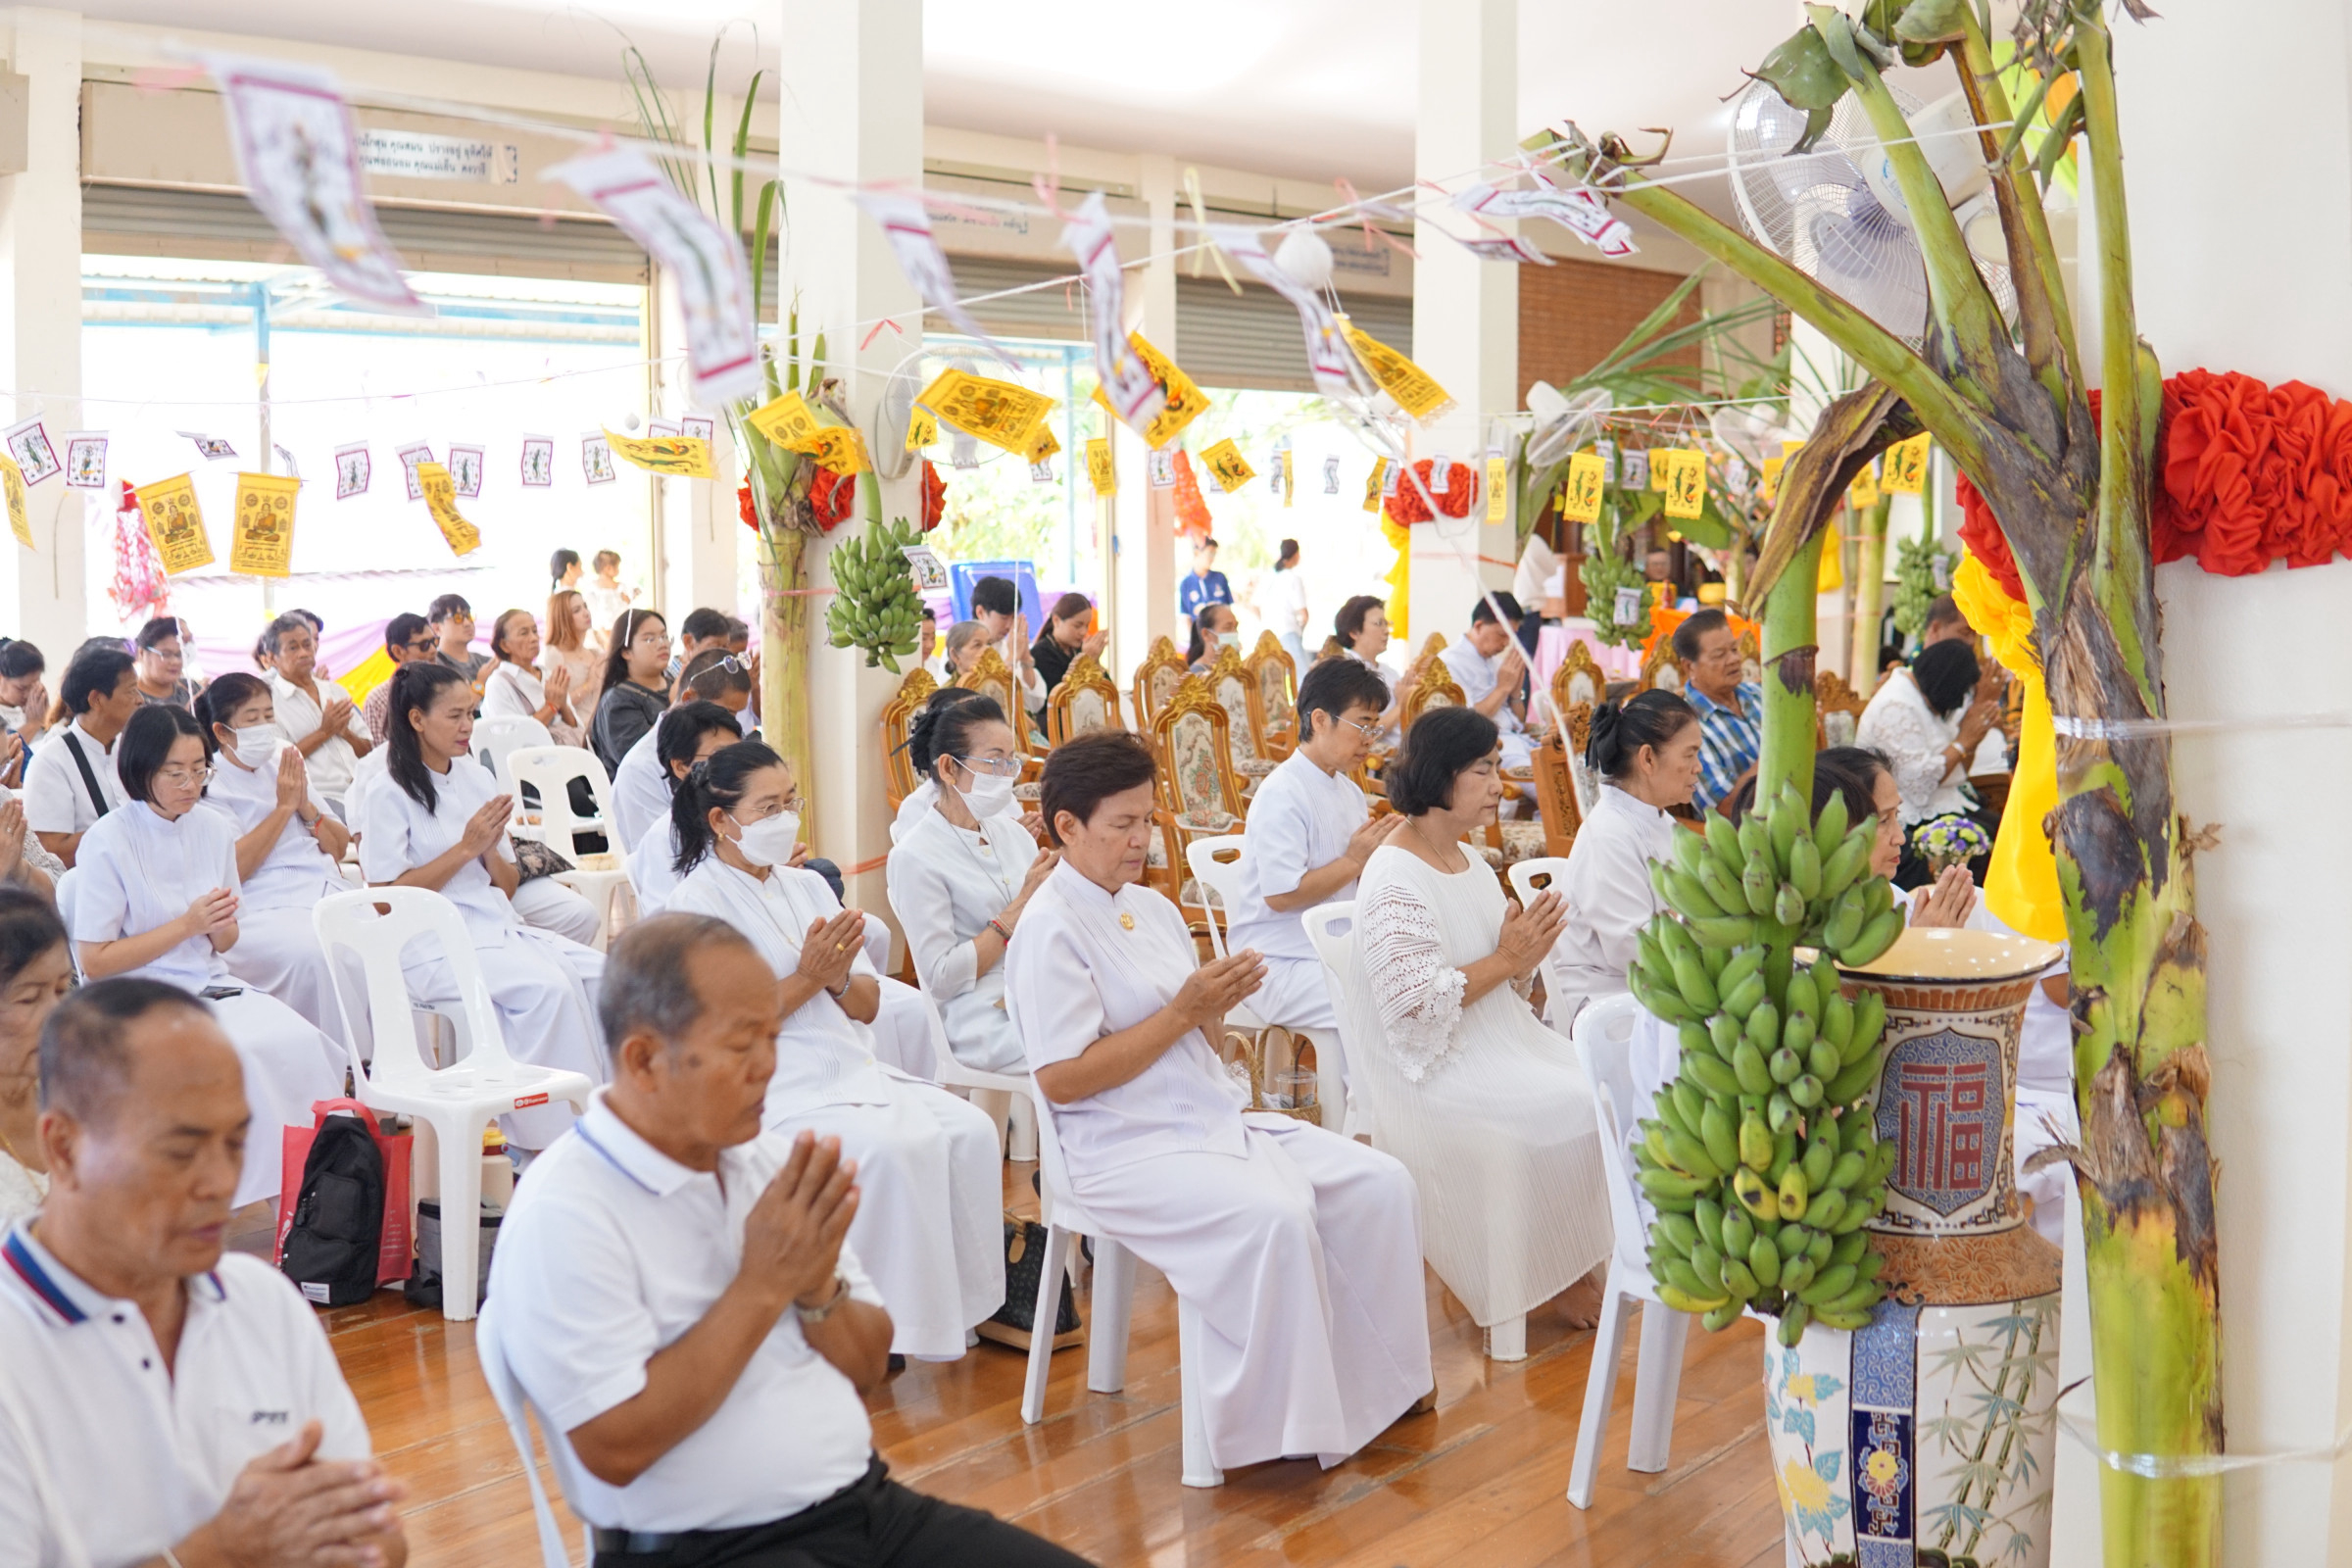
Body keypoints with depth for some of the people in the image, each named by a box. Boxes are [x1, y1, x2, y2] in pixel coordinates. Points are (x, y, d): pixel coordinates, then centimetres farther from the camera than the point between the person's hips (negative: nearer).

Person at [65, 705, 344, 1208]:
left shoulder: (216, 830, 9)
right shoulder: (107, 843, -7)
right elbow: (94, 960, -8)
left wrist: (220, 925, -7)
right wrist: (186, 925, -13)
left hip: (210, 985, 5)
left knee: (298, 1038, -24)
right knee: (239, 1053, -32)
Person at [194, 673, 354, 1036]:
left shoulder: (285, 767, 20)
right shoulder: (209, 787, 4)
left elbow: (341, 847, 20)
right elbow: (232, 868, -11)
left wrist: (306, 807, 2)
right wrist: (283, 806, -6)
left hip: (328, 893, 5)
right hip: (263, 908, -5)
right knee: (317, 955, -36)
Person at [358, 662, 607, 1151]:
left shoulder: (479, 779, 15)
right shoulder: (389, 795, -3)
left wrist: (491, 848, -5)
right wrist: (466, 847, -12)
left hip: (499, 927, 6)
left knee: (599, 971, -19)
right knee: (548, 986, -31)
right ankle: (545, 1139, -22)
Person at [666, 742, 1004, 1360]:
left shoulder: (809, 886, 18)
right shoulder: (699, 902, -4)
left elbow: (868, 1005, 14)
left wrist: (840, 980, -9)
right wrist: (808, 979, -16)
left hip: (851, 1070, 7)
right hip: (771, 1090, -7)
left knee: (971, 1130, -16)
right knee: (890, 1147, -31)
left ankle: (959, 1299, -6)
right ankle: (876, 1318, -16)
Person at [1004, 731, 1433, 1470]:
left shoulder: (1152, 907, 14)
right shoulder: (1050, 930, -11)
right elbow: (1061, 1080, -17)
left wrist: (1218, 1002, -5)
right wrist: (1182, 1013, -17)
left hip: (1214, 1116, 8)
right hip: (1126, 1149, -8)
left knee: (1381, 1183, -7)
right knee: (1273, 1217, -32)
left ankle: (1372, 1382, 5)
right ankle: (1278, 1428, -16)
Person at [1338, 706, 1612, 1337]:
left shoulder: (1468, 863, 13)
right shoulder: (1395, 880, -15)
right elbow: (1414, 1002, -23)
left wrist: (1527, 949, -4)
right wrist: (1506, 960, -17)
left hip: (1496, 1041, 9)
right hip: (1433, 1069, -8)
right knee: (1568, 1110, -21)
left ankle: (1577, 1270, -1)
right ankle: (1551, 1282, -2)